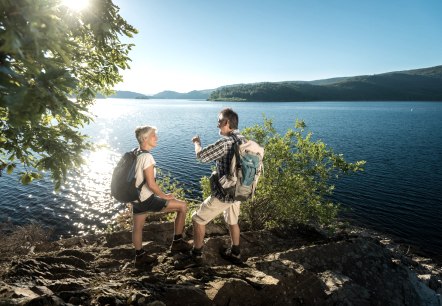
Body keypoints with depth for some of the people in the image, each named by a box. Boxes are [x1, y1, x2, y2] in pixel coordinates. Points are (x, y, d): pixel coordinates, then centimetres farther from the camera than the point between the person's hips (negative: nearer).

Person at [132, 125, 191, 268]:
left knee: (137, 227, 21)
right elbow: (151, 184, -24)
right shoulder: (147, 157, -22)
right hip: (147, 200, -10)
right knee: (182, 206, 0)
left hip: (136, 198, 10)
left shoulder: (134, 154, 5)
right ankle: (177, 242, 11)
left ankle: (140, 256, 39)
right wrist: (165, 196, -10)